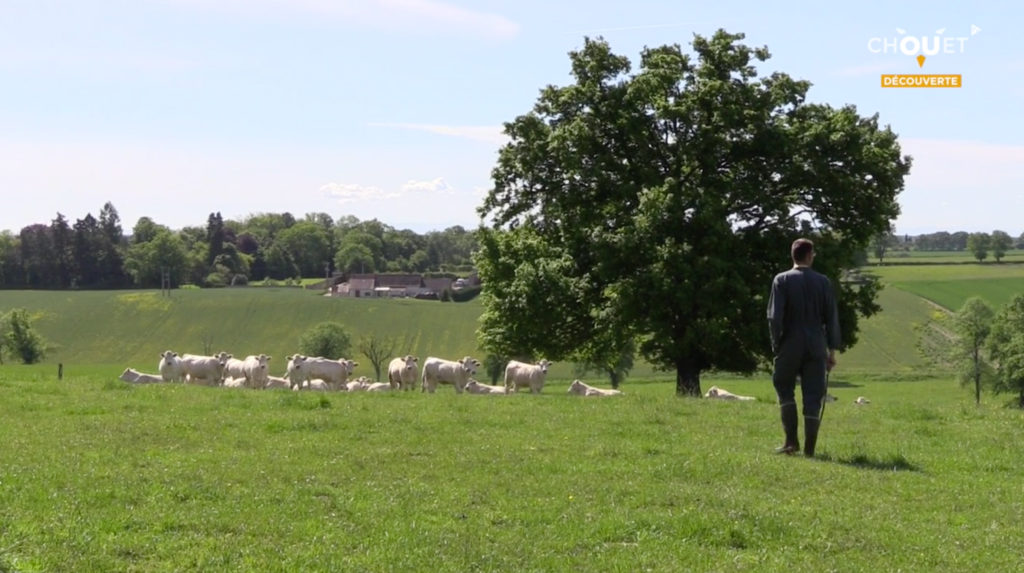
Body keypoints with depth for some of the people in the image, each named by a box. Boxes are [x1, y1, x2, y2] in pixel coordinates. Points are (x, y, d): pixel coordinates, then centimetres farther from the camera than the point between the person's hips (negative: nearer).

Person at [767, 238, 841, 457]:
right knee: (813, 397, 5)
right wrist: (832, 349, 11)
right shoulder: (822, 281, 3)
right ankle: (809, 448, 4)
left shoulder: (782, 280, -4)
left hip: (790, 347, -2)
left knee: (785, 390, 14)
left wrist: (776, 345, 1)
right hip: (816, 347, 2)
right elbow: (832, 318, 5)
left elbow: (775, 317, -8)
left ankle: (792, 440, 5)